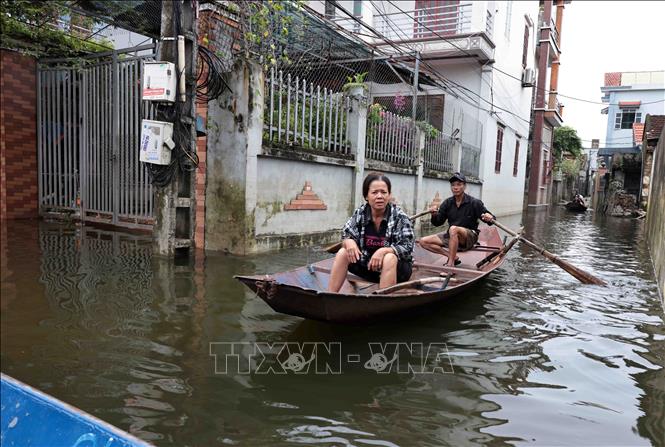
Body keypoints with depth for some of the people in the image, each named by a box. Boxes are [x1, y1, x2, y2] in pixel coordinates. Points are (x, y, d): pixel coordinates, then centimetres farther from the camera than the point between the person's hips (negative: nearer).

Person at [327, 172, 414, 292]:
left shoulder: (399, 217, -15)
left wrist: (384, 251, -36)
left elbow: (407, 247, -20)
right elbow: (346, 236, -1)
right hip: (368, 265, 4)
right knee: (343, 252, -15)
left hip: (397, 268, -4)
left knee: (389, 258, -35)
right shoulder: (360, 213, -5)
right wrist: (349, 242, -26)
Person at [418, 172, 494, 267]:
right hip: (451, 236, 6)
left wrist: (489, 218, -33)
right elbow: (437, 223, 2)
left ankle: (450, 264, -32)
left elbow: (488, 217, -9)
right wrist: (434, 214, -20)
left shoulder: (474, 203, -10)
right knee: (423, 242, -8)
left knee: (454, 229, -39)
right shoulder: (447, 203, 1)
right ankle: (453, 257, -11)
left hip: (470, 237, -5)